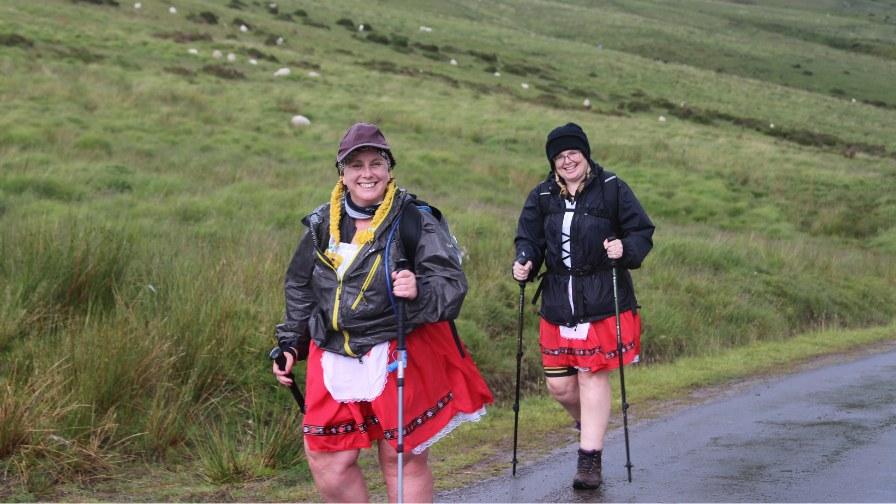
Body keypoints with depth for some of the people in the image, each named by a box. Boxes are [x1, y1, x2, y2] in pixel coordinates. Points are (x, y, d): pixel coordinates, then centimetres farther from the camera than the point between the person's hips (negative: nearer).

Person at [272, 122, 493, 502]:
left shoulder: (414, 221, -6)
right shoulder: (323, 225, 9)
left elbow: (452, 283, -11)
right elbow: (300, 290, 21)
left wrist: (421, 291, -31)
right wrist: (290, 345, 19)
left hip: (400, 354, -4)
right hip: (334, 359, 4)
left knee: (402, 459, 6)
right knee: (328, 463, 4)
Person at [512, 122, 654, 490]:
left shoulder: (612, 189, -3)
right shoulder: (541, 197, 7)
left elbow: (642, 232, 0)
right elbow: (529, 238, 11)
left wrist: (626, 248, -21)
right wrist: (524, 262, -10)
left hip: (604, 302, -4)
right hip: (558, 303, 4)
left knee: (593, 375, -2)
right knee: (558, 384, 6)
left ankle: (590, 459, 7)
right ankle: (590, 424, 37)